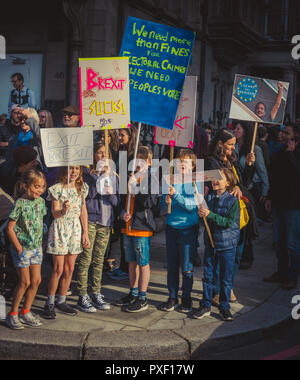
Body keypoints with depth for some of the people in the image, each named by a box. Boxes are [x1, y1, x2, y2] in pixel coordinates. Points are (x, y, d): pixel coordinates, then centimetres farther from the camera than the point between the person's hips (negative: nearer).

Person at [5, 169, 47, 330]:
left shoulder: (40, 201, 5)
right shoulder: (20, 204, -16)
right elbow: (10, 228, -15)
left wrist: (40, 241, 11)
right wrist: (19, 248, -15)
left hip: (36, 247, 6)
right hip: (22, 248, -6)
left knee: (36, 280, 7)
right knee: (25, 282, -2)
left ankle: (25, 312, 21)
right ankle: (13, 315, 13)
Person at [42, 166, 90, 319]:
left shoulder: (82, 188, 7)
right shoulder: (57, 189, -8)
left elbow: (83, 211, 11)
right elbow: (55, 213, -11)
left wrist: (85, 233, 8)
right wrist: (63, 211, -34)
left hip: (76, 229, 5)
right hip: (60, 229, -5)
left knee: (69, 269, 7)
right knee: (58, 269, -5)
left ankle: (61, 301, 19)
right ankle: (49, 303, 7)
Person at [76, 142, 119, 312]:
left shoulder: (113, 175, 13)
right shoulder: (88, 173, -2)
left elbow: (117, 202, 11)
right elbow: (88, 194, -18)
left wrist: (111, 194, -10)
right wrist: (100, 175, -19)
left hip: (106, 221, 5)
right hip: (90, 219, -5)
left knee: (99, 259, 10)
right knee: (86, 259, -5)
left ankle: (96, 294, 17)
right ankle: (83, 297, 0)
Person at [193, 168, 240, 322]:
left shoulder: (233, 201, -11)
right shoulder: (208, 197, 2)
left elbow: (230, 222, -19)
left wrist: (210, 215, -24)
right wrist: (201, 213, -10)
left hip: (227, 245, -4)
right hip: (210, 242, 4)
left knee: (226, 278, 7)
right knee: (208, 276, 10)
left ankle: (225, 308, 20)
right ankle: (205, 306, 20)